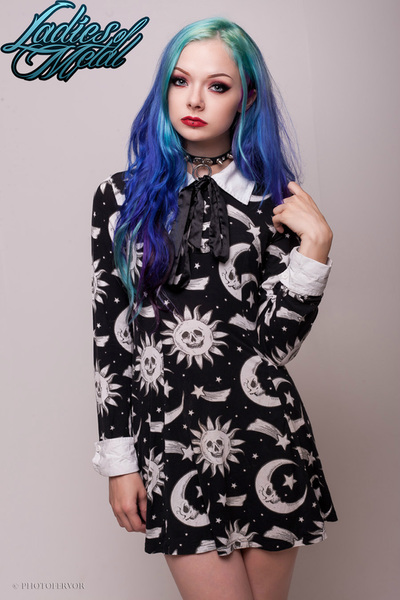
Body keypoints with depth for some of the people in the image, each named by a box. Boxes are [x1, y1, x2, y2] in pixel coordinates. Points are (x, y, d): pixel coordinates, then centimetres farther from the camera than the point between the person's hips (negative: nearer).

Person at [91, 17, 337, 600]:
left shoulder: (275, 198, 4)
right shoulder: (124, 197, 3)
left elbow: (276, 341, -2)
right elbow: (109, 335, 3)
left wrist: (314, 246, -13)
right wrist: (119, 459, 1)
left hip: (265, 433, 1)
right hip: (169, 439, 0)